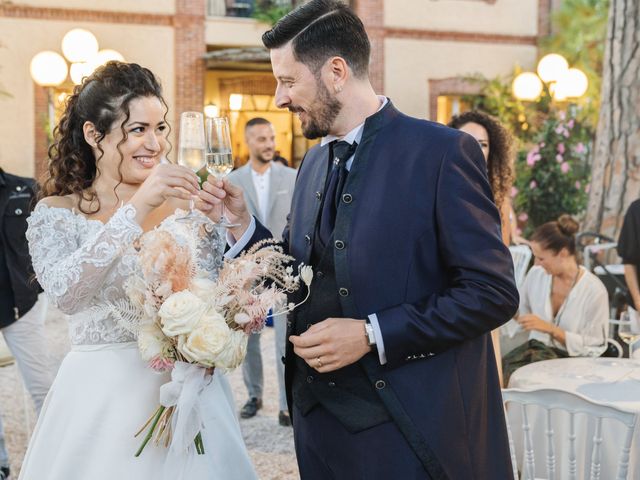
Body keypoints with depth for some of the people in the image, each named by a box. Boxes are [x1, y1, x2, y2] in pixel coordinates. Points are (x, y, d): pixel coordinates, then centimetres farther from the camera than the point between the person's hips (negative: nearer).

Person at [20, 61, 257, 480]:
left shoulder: (182, 204, 3)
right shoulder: (56, 213, -3)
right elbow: (64, 293, -23)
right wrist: (138, 207, -28)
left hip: (185, 388, 3)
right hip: (101, 394, -2)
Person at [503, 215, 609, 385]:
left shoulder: (594, 290, -12)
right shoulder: (536, 275, 2)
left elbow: (593, 346, -12)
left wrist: (549, 328, -19)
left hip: (571, 358, -4)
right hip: (536, 348, 4)